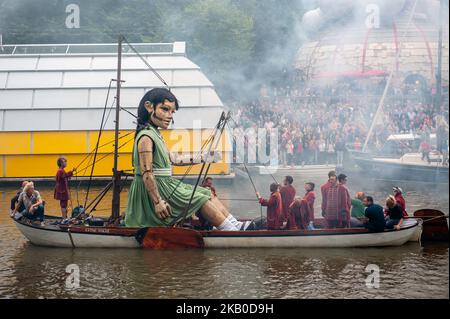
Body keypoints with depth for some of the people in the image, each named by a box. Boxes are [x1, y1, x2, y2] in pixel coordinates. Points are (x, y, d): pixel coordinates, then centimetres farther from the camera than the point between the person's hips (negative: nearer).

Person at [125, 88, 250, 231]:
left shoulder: (155, 134, 13)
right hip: (156, 190, -10)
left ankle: (236, 225, 7)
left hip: (166, 185, 10)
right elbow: (146, 173, -24)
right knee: (201, 199, -6)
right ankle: (231, 230, 2)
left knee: (208, 194, 8)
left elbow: (173, 158, 19)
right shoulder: (146, 136, -19)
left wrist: (203, 158, 21)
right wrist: (158, 202, -25)